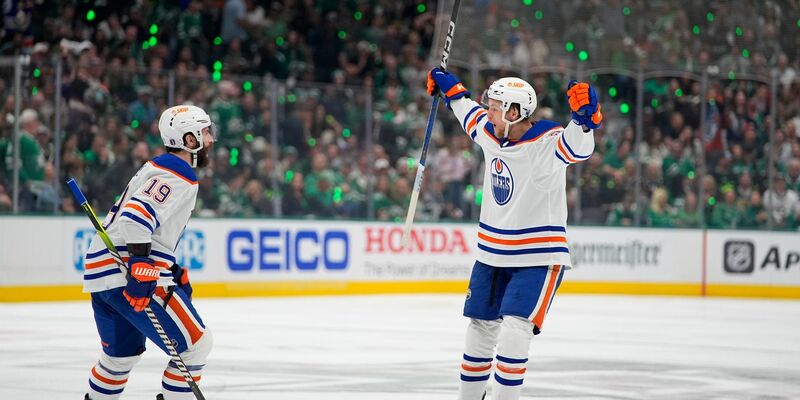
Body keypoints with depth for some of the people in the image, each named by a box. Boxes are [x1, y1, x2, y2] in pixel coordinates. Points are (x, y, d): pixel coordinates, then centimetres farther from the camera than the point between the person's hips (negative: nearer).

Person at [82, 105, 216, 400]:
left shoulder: (159, 168, 22)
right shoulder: (178, 174, -11)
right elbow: (137, 215, -25)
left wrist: (173, 271, 26)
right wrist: (142, 268, -32)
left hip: (102, 273, 11)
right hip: (127, 274, -11)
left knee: (122, 353, 26)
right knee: (195, 343, -6)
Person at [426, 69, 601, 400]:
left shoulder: (547, 143, -21)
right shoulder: (490, 134, 0)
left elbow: (577, 146, -42)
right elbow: (471, 114, 23)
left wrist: (584, 117, -61)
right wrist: (449, 87, 32)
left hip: (539, 258, -7)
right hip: (492, 255, 7)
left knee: (515, 329, -19)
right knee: (481, 328, 15)